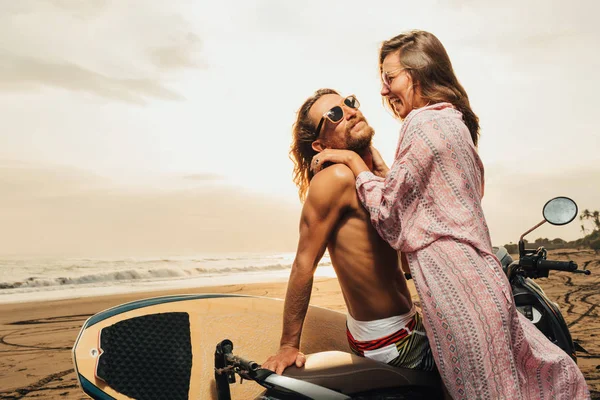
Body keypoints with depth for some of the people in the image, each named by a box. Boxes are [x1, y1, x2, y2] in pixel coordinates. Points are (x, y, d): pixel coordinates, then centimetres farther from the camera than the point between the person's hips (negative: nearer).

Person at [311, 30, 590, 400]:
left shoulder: (424, 122, -12)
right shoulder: (455, 121, 17)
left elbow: (389, 212, -10)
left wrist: (352, 159, 0)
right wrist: (378, 166, 19)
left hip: (454, 285, -10)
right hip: (484, 278, 10)